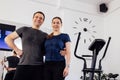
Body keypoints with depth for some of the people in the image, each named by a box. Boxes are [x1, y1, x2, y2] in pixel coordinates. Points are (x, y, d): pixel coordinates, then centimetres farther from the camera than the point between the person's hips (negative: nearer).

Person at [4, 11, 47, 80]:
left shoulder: (45, 35, 14)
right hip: (23, 65, -1)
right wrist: (17, 50, 1)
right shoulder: (24, 29, 10)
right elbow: (8, 38, 11)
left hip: (39, 66, 2)